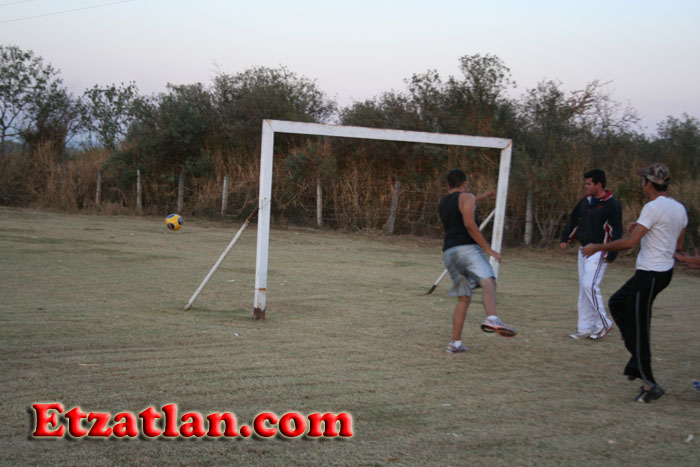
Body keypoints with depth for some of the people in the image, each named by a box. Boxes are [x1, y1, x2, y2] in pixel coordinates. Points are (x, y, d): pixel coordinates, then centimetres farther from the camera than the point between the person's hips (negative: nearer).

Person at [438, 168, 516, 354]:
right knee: (488, 281, -27)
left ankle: (455, 342, 12)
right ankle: (492, 319, -55)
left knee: (463, 298, 15)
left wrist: (477, 198, 63)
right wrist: (488, 249, -12)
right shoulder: (467, 197, 3)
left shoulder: (442, 204, 25)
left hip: (449, 252, 8)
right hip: (467, 248, -8)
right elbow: (470, 224, -13)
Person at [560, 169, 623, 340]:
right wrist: (565, 239, 10)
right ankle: (586, 328, 14)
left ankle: (603, 324, -2)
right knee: (583, 288, 8)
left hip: (599, 252, -8)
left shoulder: (612, 205, -13)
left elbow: (616, 231, -15)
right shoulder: (586, 201, 10)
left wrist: (611, 255, -19)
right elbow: (574, 220, 20)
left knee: (590, 285, -16)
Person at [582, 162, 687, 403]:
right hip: (665, 271, 9)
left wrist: (598, 247, -14)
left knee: (637, 327, -3)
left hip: (650, 274, -9)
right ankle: (639, 359, 20)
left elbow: (631, 241, -23)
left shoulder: (653, 208, -18)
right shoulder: (679, 209, 8)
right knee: (617, 303, 23)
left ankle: (649, 384, 0)